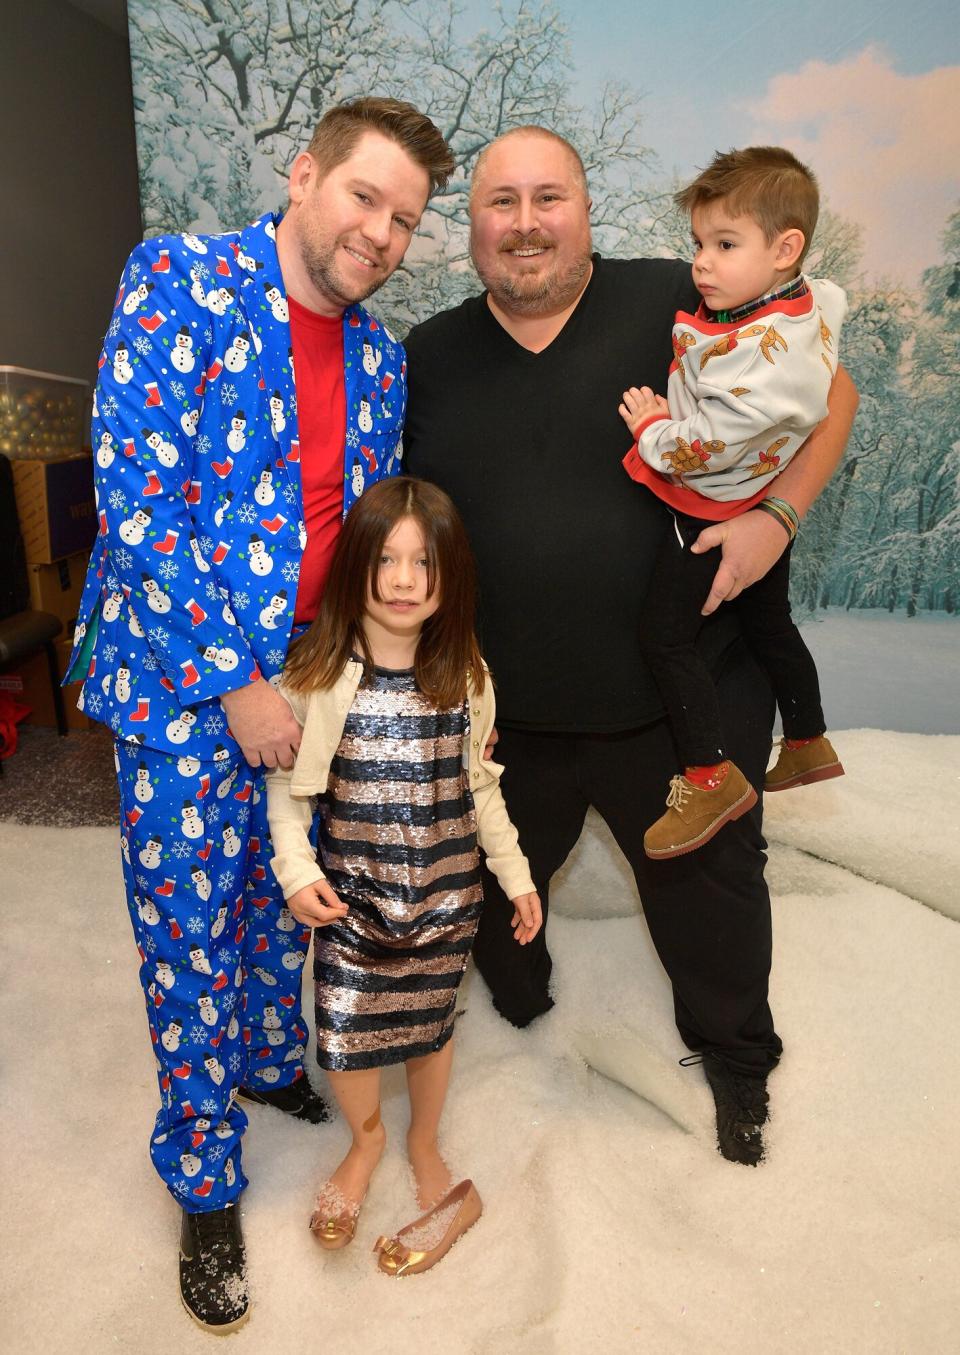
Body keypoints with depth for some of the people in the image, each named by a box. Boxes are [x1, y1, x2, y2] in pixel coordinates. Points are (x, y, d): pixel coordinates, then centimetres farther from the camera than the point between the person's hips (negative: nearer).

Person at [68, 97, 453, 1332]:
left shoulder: (380, 356, 8)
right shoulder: (178, 279, -9)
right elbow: (137, 499, -17)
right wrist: (234, 683, -17)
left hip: (313, 683, 5)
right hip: (183, 682, -5)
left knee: (285, 904, 20)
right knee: (189, 936, 6)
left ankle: (271, 1060, 47)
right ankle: (203, 1182, 27)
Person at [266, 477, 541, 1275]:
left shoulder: (465, 677, -6)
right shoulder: (317, 676, -12)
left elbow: (479, 787, 3)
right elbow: (287, 783, -4)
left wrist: (517, 876, 5)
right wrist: (297, 869, -15)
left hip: (446, 892, 1)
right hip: (351, 893, -1)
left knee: (429, 1025, 15)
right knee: (345, 1026, 8)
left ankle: (424, 1149, 46)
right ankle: (365, 1136, 42)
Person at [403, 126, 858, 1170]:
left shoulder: (677, 305, -8)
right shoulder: (427, 359, 1)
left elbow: (830, 391, 2)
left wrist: (777, 514, -14)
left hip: (688, 696, -2)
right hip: (508, 712, 3)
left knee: (711, 880, 16)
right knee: (496, 887, 21)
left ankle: (734, 1057, 46)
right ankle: (513, 1018, 54)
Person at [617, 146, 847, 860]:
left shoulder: (763, 350, -30)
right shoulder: (810, 302, 0)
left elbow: (707, 443, -31)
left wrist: (652, 427, -13)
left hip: (715, 508, -10)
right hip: (772, 506, 10)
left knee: (666, 633, -6)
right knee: (769, 623, 23)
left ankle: (712, 777, -3)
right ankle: (809, 744, 39)